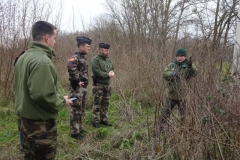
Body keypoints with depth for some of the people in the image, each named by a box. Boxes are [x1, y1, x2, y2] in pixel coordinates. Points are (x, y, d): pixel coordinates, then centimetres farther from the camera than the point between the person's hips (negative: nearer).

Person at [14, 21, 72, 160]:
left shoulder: (23, 57, 9)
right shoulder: (42, 61, -23)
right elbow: (43, 95, -31)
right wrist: (62, 102, -13)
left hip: (24, 119, 9)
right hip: (40, 123, -9)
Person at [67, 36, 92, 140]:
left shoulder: (83, 57, 14)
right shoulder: (75, 57, -16)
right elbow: (71, 68, -36)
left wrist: (85, 81, 14)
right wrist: (77, 81, -27)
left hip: (83, 87, 9)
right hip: (77, 88, -9)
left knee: (81, 110, 18)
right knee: (76, 110, -3)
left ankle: (79, 128, 30)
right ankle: (75, 132, 5)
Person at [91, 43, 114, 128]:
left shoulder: (108, 59, 14)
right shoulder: (95, 60, -11)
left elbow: (112, 68, 20)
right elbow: (97, 72, -21)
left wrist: (112, 72, -4)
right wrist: (108, 75, -16)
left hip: (107, 84, 8)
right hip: (98, 85, -8)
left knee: (105, 103, 12)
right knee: (97, 103, -3)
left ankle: (104, 119, 23)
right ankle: (96, 121, 5)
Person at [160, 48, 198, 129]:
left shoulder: (188, 66, 1)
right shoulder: (171, 65, 5)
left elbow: (195, 73, -15)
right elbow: (164, 74, -6)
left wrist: (191, 66, -34)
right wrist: (171, 74, -26)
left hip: (183, 95, -1)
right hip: (171, 94, 1)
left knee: (184, 114, 11)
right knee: (165, 112, 5)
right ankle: (160, 126, 17)